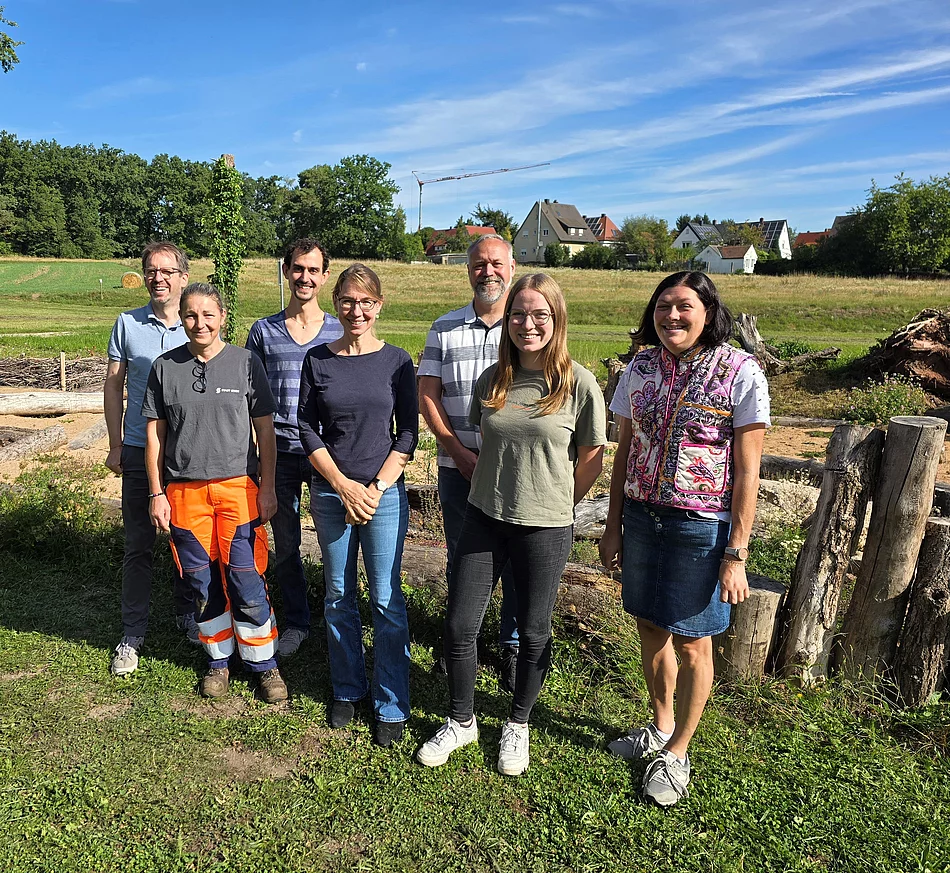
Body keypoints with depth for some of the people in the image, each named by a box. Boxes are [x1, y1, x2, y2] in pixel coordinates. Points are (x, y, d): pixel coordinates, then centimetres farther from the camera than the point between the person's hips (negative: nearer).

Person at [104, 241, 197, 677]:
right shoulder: (128, 324, 2)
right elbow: (113, 386, 7)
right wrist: (116, 445, 2)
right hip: (140, 451, 0)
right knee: (137, 545, 6)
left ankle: (188, 614, 32)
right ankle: (132, 635, 17)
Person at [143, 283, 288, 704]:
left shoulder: (245, 362, 0)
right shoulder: (165, 367, 4)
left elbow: (265, 429, 2)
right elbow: (155, 434, 7)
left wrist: (268, 487, -2)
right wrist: (156, 493, 4)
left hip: (238, 487, -2)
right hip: (184, 491, 2)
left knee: (247, 586, -1)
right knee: (204, 585, 10)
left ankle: (264, 665, 17)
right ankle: (218, 661, 29)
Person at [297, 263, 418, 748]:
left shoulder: (396, 361, -1)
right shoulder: (317, 360, 2)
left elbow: (408, 433, -1)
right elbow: (307, 427, 2)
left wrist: (376, 488, -9)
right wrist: (342, 485, -7)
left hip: (384, 494, -1)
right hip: (330, 493, 2)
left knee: (387, 599, 2)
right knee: (338, 596, 12)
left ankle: (391, 705, 17)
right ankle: (347, 690, 31)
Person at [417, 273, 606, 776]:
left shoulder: (579, 384, -10)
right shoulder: (491, 380, 2)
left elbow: (592, 460, -2)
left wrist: (553, 504, 5)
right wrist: (495, 486, 9)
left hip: (545, 528, -3)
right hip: (484, 518, 3)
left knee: (533, 633, 13)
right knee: (459, 626, 7)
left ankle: (518, 725, 38)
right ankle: (461, 721, 32)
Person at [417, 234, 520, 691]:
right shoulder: (445, 328, 6)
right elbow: (427, 396, 2)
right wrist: (462, 453, -8)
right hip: (458, 467, 2)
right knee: (460, 558, 14)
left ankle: (513, 646, 27)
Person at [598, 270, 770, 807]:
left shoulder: (741, 372, -12)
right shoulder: (641, 368, 2)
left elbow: (748, 470, -11)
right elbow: (625, 451, 8)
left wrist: (736, 553, -13)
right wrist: (613, 526, 8)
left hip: (702, 527, -4)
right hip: (641, 516, 5)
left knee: (692, 640, 8)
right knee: (651, 627, 17)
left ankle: (678, 751, 30)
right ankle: (661, 727, 41)